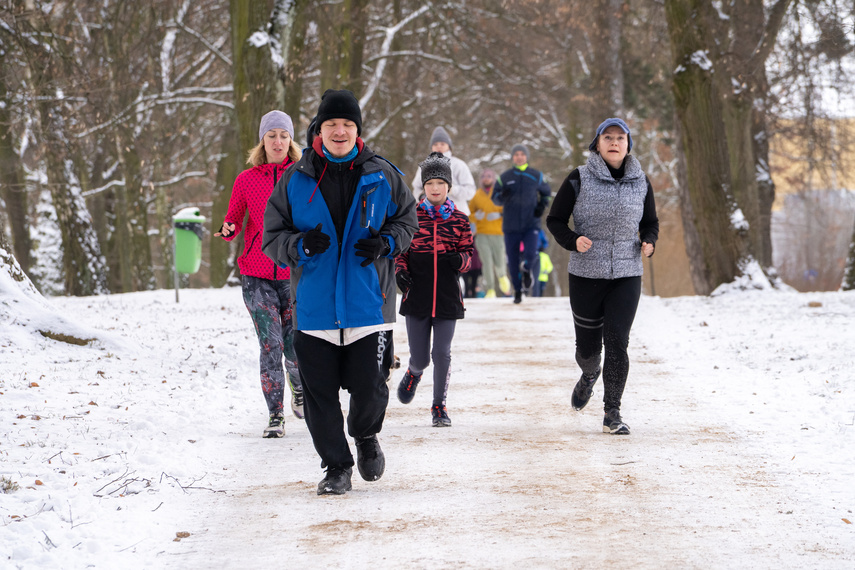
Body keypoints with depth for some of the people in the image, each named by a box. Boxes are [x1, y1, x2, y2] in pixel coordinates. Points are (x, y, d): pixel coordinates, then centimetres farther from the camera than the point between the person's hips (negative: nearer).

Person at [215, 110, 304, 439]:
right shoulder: (246, 180, 4)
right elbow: (233, 220, 9)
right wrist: (228, 230, -13)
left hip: (294, 275, 0)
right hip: (257, 276, 0)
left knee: (295, 349, 0)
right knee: (270, 345, -10)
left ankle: (299, 390, 34)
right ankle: (275, 415, 2)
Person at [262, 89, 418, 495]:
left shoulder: (382, 177, 3)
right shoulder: (295, 180, 3)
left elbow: (407, 219, 15)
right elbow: (272, 237, 5)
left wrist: (386, 243, -6)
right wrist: (300, 245, -16)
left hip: (368, 305, -1)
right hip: (314, 306, 1)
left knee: (369, 388, -3)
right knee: (319, 393, 2)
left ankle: (366, 436, 30)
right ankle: (336, 466, 17)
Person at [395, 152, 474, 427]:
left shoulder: (459, 219, 4)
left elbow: (469, 252, 8)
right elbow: (400, 250, 10)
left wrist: (460, 260, -15)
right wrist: (400, 271, -9)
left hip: (447, 298, 0)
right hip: (417, 298, 0)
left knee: (442, 353, -2)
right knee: (420, 357, 2)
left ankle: (439, 406, 14)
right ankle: (414, 373, 40)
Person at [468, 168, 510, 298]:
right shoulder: (476, 195, 8)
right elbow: (469, 215, 14)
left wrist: (499, 214, -17)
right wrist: (475, 216, -8)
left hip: (498, 234, -1)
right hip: (482, 234, 1)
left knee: (499, 262, -3)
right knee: (487, 262, -8)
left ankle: (501, 276, 33)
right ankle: (490, 290, -2)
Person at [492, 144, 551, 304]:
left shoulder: (536, 176, 5)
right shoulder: (504, 177, 3)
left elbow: (546, 193, 19)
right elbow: (495, 199, 6)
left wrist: (542, 205, -1)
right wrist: (502, 196, -17)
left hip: (531, 224, -1)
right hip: (511, 226, 1)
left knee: (530, 254, -19)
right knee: (512, 260, 2)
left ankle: (527, 269, 17)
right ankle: (517, 290, 20)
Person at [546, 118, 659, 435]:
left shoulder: (640, 182, 5)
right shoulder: (580, 180, -4)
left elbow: (650, 223, 17)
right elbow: (555, 220, 2)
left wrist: (648, 242, -5)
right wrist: (573, 241, -17)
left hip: (627, 275, 1)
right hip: (585, 275, -1)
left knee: (617, 342, -11)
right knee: (587, 345, 7)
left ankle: (612, 414, -3)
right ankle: (589, 376, 45)